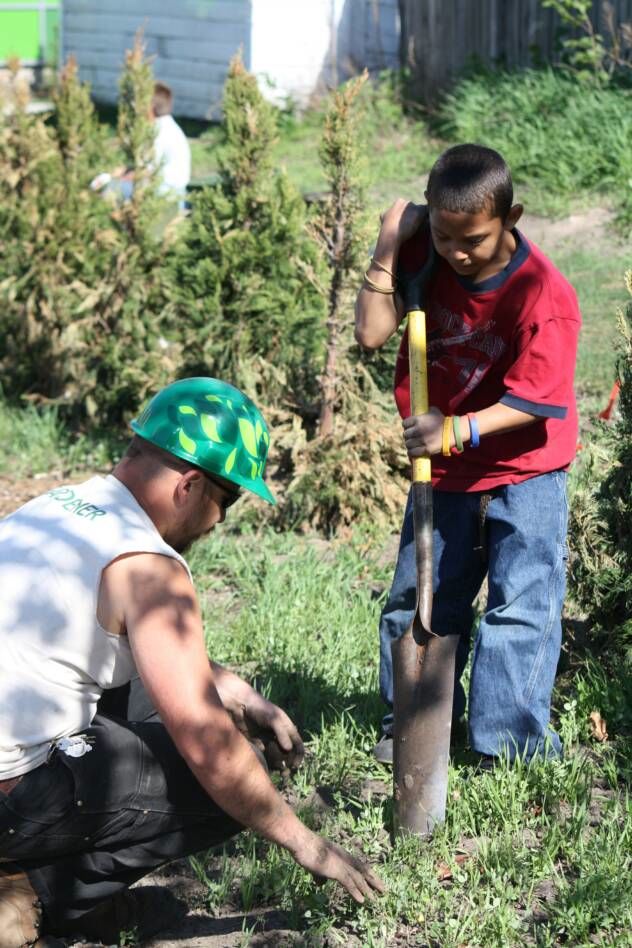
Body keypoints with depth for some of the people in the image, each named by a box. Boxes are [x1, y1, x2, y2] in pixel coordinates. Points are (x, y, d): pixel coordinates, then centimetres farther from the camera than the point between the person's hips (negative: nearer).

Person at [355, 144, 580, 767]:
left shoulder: (544, 295, -25)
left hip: (522, 473, -5)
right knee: (415, 599, 14)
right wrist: (387, 249, -23)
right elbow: (371, 334, -16)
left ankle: (511, 745, 2)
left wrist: (457, 430, -35)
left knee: (521, 608, -7)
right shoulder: (424, 254, -11)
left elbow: (532, 400, -23)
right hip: (443, 473, 5)